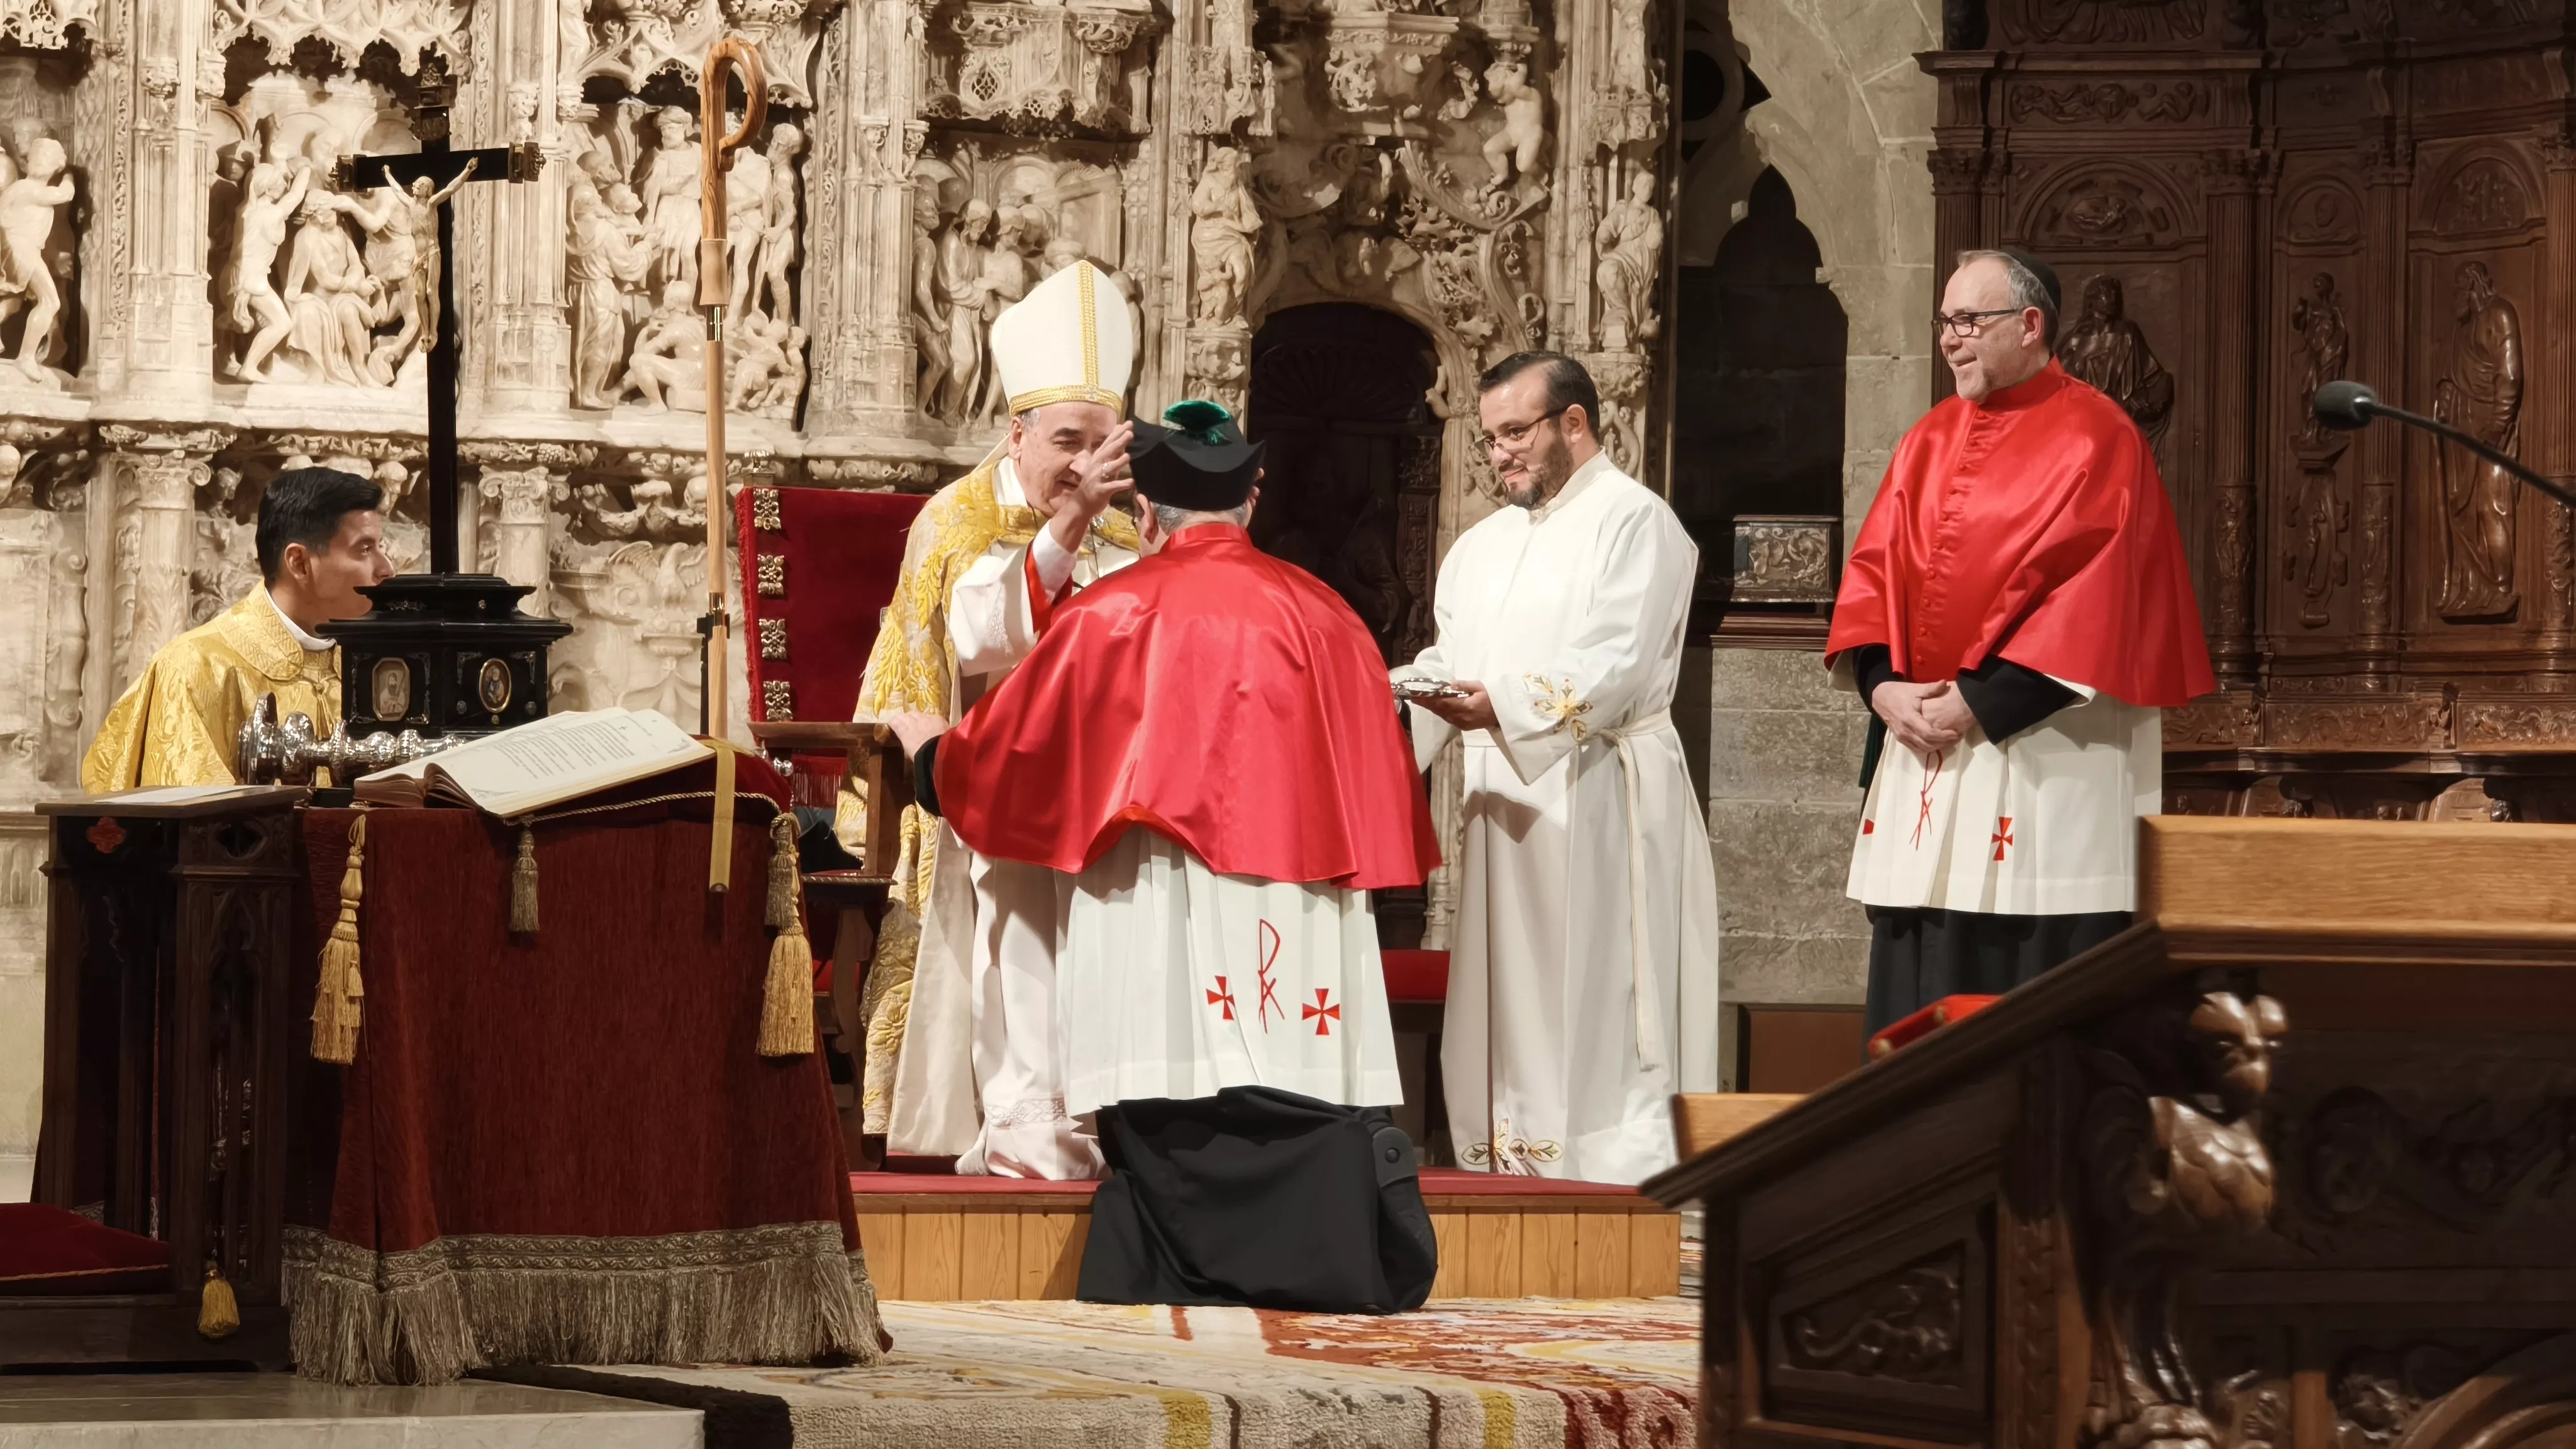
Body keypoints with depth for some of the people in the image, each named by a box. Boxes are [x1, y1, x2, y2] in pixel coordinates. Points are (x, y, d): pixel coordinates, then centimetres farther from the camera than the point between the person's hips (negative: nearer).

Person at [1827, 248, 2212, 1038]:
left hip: (2046, 759, -6)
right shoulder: (1931, 440, 14)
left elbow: (2091, 593, -14)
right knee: (1921, 989, 6)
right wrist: (1883, 684, -7)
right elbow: (1873, 570, 11)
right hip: (1922, 743, 7)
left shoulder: (2096, 439, -6)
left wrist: (1981, 700, -17)